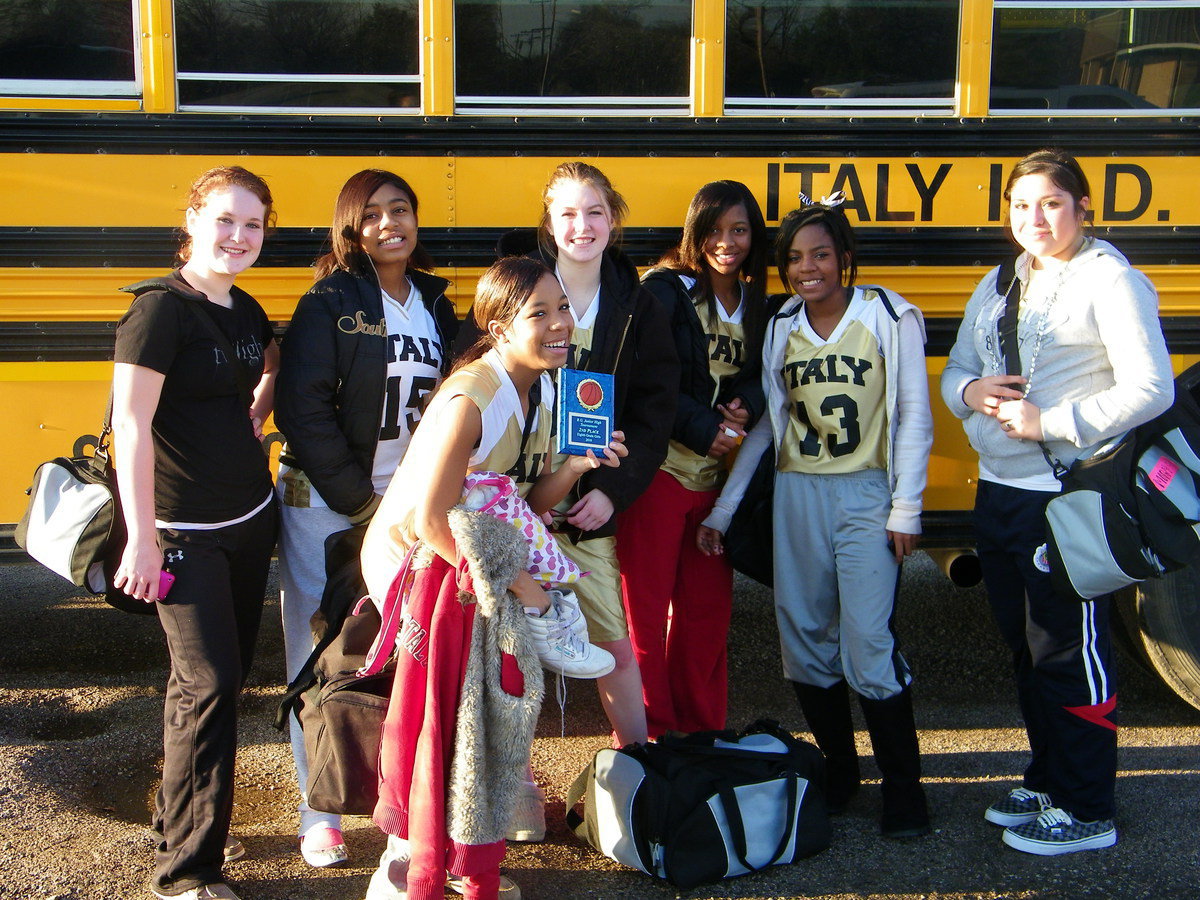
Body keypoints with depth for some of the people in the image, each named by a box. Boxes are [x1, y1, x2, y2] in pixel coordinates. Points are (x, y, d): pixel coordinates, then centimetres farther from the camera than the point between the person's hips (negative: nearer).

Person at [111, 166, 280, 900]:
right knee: (208, 683, -8)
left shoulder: (248, 312, 8)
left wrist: (259, 414, 9)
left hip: (250, 516, 8)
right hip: (184, 530, -8)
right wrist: (141, 540, -21)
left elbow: (272, 372, 30)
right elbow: (130, 425, -18)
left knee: (226, 673, 14)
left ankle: (184, 819, 33)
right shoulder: (163, 307, -14)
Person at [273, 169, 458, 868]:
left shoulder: (435, 304, 8)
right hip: (325, 504, -4)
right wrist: (359, 500, -11)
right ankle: (320, 812, 14)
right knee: (321, 653, 2)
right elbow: (302, 409, -13)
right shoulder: (330, 303, -7)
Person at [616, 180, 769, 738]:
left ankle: (702, 732, 23)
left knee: (709, 605, 11)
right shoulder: (665, 289, -7)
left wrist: (746, 409, -8)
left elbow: (757, 378, 13)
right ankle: (651, 736, 12)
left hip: (712, 473, 6)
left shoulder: (755, 304, 11)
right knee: (647, 604, 1)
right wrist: (704, 429, -16)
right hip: (658, 465, -6)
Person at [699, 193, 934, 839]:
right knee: (803, 636, 6)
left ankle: (903, 787, 7)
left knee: (868, 644, -9)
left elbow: (914, 417, -2)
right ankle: (837, 769, 24)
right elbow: (766, 424, 11)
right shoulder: (780, 329, 8)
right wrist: (722, 509, 8)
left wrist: (906, 508, -7)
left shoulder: (890, 317, -3)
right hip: (796, 496, 4)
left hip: (866, 496, -4)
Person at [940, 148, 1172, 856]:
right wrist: (971, 392, -4)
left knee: (1069, 652, -1)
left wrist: (1050, 422, -18)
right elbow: (956, 370, 19)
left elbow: (1151, 390, -18)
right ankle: (1048, 782, 31)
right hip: (999, 490, 8)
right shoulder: (998, 286, 14)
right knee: (1026, 644, 16)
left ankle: (1087, 811, 11)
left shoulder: (1109, 280, -9)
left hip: (1068, 497, -8)